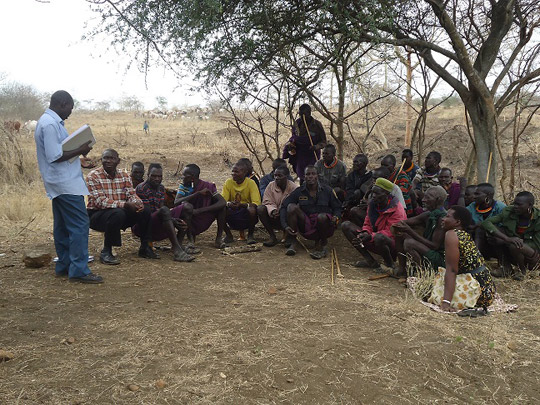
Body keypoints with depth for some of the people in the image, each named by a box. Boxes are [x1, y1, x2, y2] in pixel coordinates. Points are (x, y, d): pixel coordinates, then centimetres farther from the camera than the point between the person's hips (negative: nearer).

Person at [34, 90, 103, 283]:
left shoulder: (51, 121, 16)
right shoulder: (50, 124, -16)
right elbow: (54, 156, -22)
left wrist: (79, 150, 6)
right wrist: (79, 151, -14)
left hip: (60, 184, 11)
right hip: (66, 183, -11)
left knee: (62, 226, 14)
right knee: (80, 225, -9)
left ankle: (64, 266, 22)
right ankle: (79, 270, -6)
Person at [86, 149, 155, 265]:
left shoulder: (124, 176, 7)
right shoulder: (93, 176, -11)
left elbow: (131, 194, -1)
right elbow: (100, 201, -22)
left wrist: (137, 203, -26)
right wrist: (124, 205, -32)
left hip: (121, 213, 6)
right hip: (97, 214, -5)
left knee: (145, 210, -14)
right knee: (118, 213, -37)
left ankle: (145, 247, 1)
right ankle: (106, 252, -23)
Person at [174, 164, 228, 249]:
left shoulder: (208, 186, -10)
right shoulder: (183, 186, -5)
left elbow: (223, 202, -24)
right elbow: (176, 202, -24)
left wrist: (199, 210, -31)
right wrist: (198, 193, -30)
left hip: (204, 222, 0)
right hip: (191, 223, 0)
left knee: (221, 205, -18)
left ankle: (219, 238, -9)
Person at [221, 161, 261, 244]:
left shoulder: (251, 183, -9)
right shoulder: (228, 182, -1)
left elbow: (256, 203, -18)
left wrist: (241, 205, -36)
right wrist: (229, 204, -32)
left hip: (246, 215, -2)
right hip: (232, 214, 3)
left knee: (252, 209, -35)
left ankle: (250, 235, -8)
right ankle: (228, 235, -2)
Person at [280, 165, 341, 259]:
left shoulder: (327, 190, 2)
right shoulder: (299, 192, 2)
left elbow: (337, 207, 8)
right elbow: (283, 207, -3)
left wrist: (336, 218, -16)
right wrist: (285, 226, -18)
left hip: (324, 227, -1)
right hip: (306, 228, 2)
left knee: (322, 217, -37)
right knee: (291, 207, -19)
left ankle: (323, 243, -5)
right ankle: (292, 243, -14)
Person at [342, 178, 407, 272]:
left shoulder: (397, 208, -17)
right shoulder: (372, 203, 2)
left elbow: (391, 232, -22)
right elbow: (367, 224, 9)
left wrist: (370, 237, -33)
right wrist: (365, 233, -16)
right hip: (374, 242, 7)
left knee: (379, 237, -44)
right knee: (346, 226, -6)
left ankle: (390, 266, -11)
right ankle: (370, 261, -8)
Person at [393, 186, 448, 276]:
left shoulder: (443, 219, -22)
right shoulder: (428, 215, 4)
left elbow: (434, 246, -25)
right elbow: (405, 222, 8)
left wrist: (410, 231, -25)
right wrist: (399, 226, -19)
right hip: (428, 250, 9)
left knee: (409, 243, -30)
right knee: (399, 233, 6)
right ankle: (402, 270, 6)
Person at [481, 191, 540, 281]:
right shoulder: (508, 212, -12)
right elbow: (486, 222, -24)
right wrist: (507, 239, -35)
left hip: (531, 255, -3)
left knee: (514, 246, -36)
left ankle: (522, 270, -4)